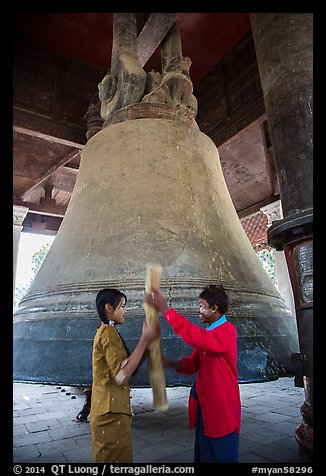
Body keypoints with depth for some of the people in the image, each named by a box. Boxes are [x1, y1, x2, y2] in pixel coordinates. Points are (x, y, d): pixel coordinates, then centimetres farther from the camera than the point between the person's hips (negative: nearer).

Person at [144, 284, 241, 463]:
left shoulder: (227, 331, -19)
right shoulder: (208, 333, 10)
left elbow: (196, 336, -37)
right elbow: (192, 364, 7)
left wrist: (164, 308, -37)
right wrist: (168, 362, -12)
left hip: (221, 406, -8)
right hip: (204, 404, 8)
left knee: (222, 456, 8)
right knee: (204, 454, 20)